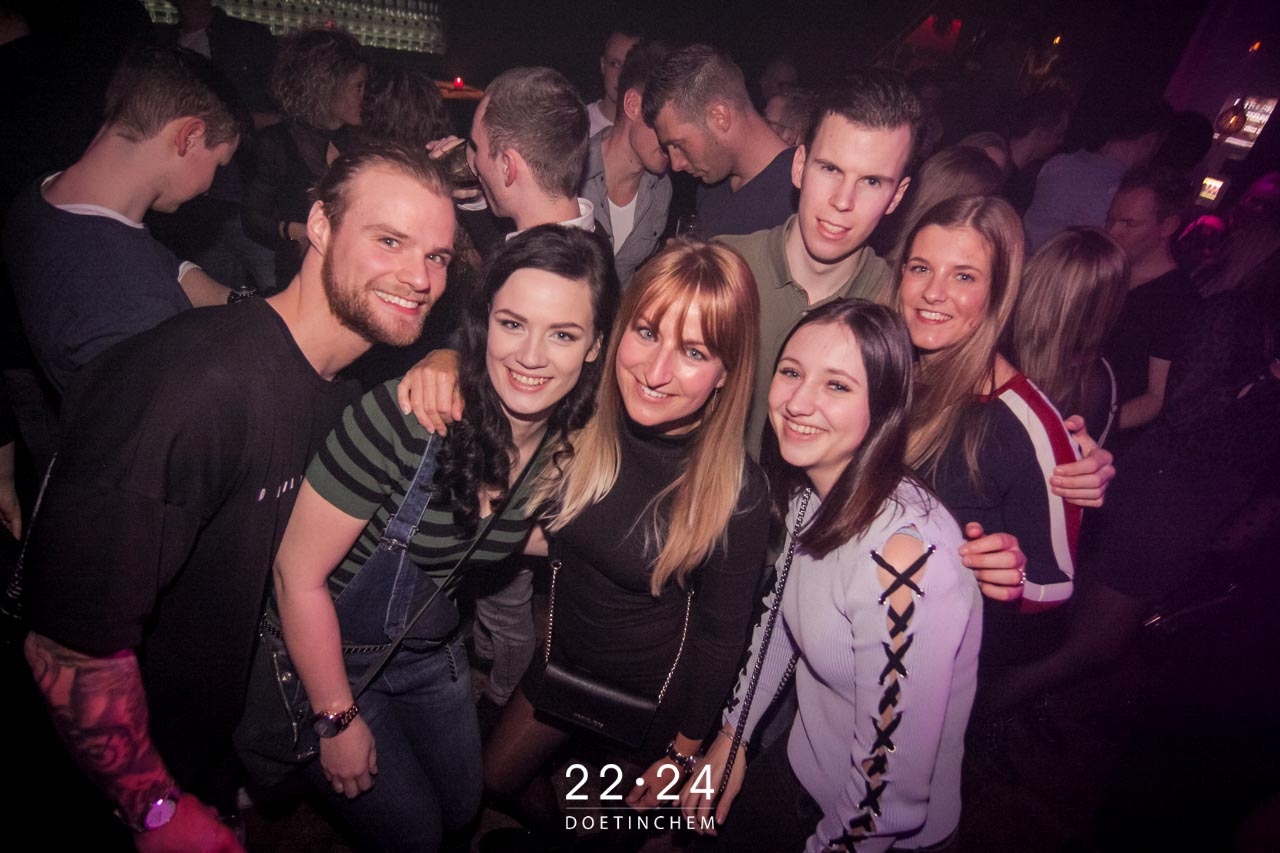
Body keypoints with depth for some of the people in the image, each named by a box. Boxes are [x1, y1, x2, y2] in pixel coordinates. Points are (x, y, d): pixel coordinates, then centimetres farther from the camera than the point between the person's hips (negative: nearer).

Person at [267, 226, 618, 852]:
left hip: (432, 651, 5)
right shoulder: (407, 417, -33)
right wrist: (339, 720, -14)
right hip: (329, 652, -5)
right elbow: (298, 573, -23)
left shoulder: (571, 441, -14)